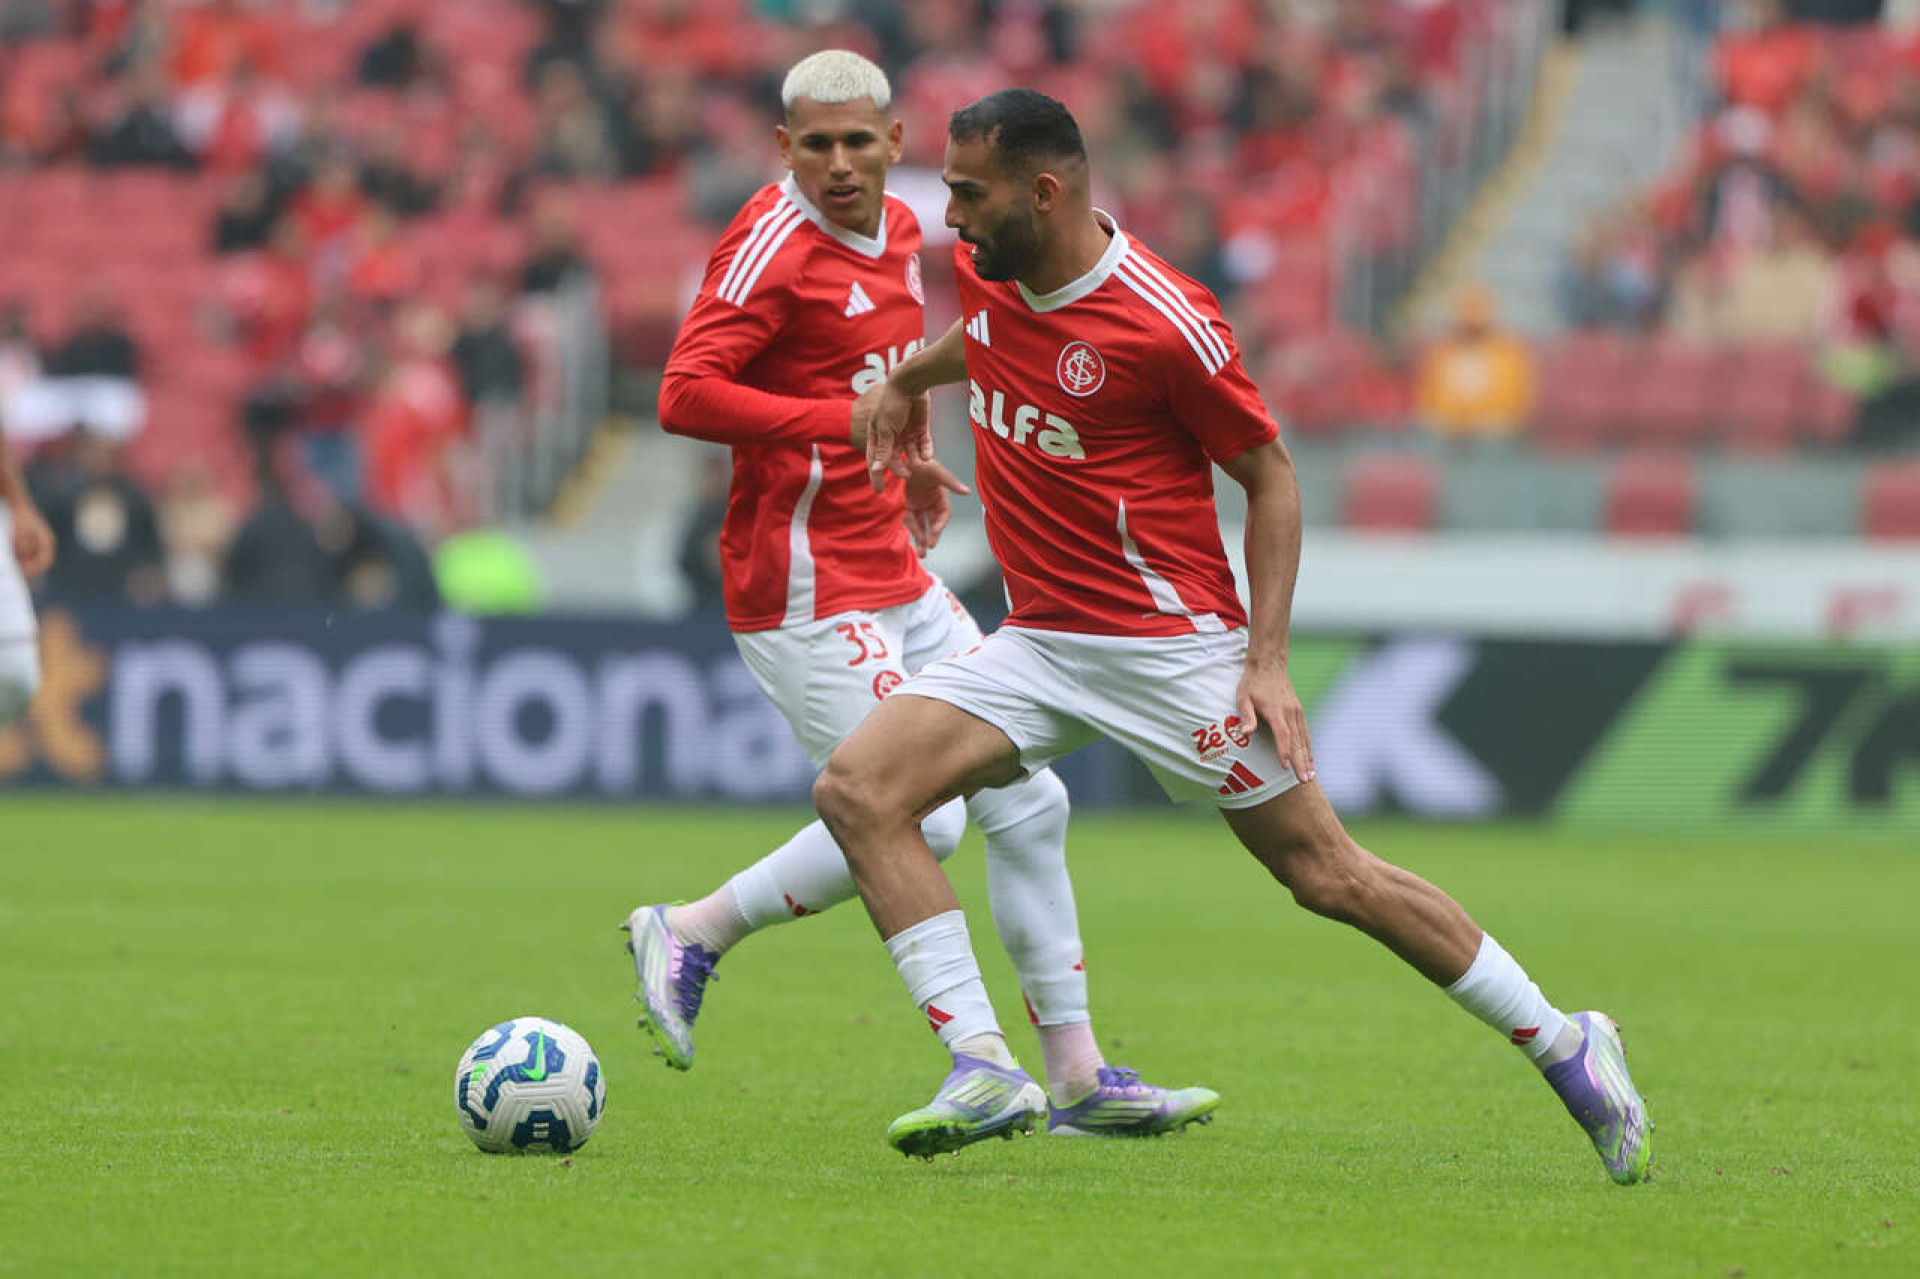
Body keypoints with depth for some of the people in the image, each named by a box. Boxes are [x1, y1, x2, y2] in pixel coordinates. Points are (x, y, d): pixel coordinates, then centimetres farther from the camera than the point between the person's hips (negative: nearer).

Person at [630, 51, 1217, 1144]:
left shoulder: (899, 232, 12)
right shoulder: (775, 243, -14)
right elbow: (685, 396, -23)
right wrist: (854, 420, -25)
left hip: (897, 585, 9)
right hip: (805, 591, -9)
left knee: (1029, 805, 7)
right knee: (915, 820, -16)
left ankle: (1078, 1075, 13)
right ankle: (691, 936, 1)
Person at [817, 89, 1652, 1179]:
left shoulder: (1166, 321, -19)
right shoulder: (991, 268, 1)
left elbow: (1271, 476, -9)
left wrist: (1268, 660, -14)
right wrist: (908, 378, 38)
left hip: (1172, 644, -6)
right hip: (1040, 641, 7)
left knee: (1328, 875, -3)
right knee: (859, 791, -13)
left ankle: (1566, 1047, 12)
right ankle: (984, 1067, -14)